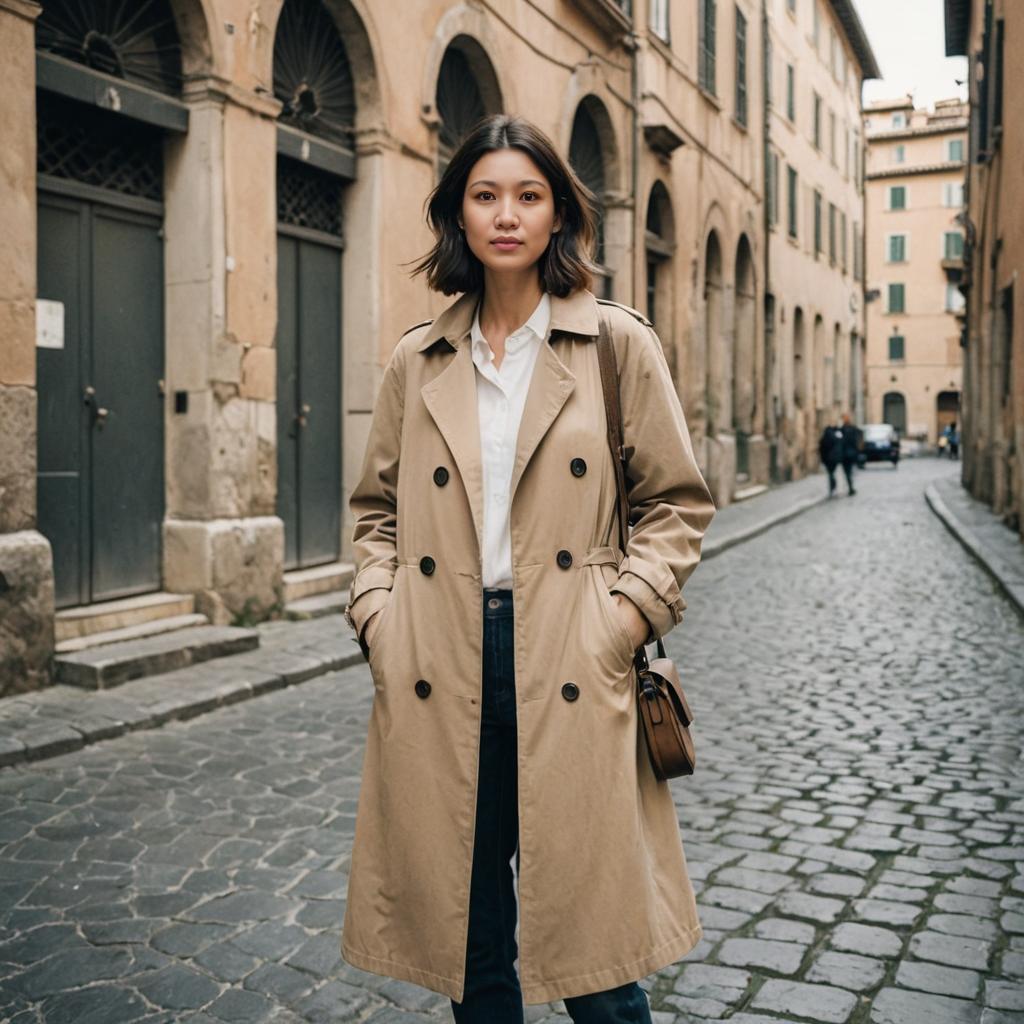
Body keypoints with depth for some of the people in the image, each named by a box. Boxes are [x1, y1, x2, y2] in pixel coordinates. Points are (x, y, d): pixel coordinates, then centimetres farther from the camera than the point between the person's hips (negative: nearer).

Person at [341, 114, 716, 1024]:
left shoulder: (621, 346, 4)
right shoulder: (417, 363, 10)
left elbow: (677, 504, 4)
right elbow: (378, 511, 16)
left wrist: (622, 619, -7)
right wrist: (378, 615, 2)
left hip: (572, 677, -2)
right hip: (441, 675, 3)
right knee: (469, 941, 14)